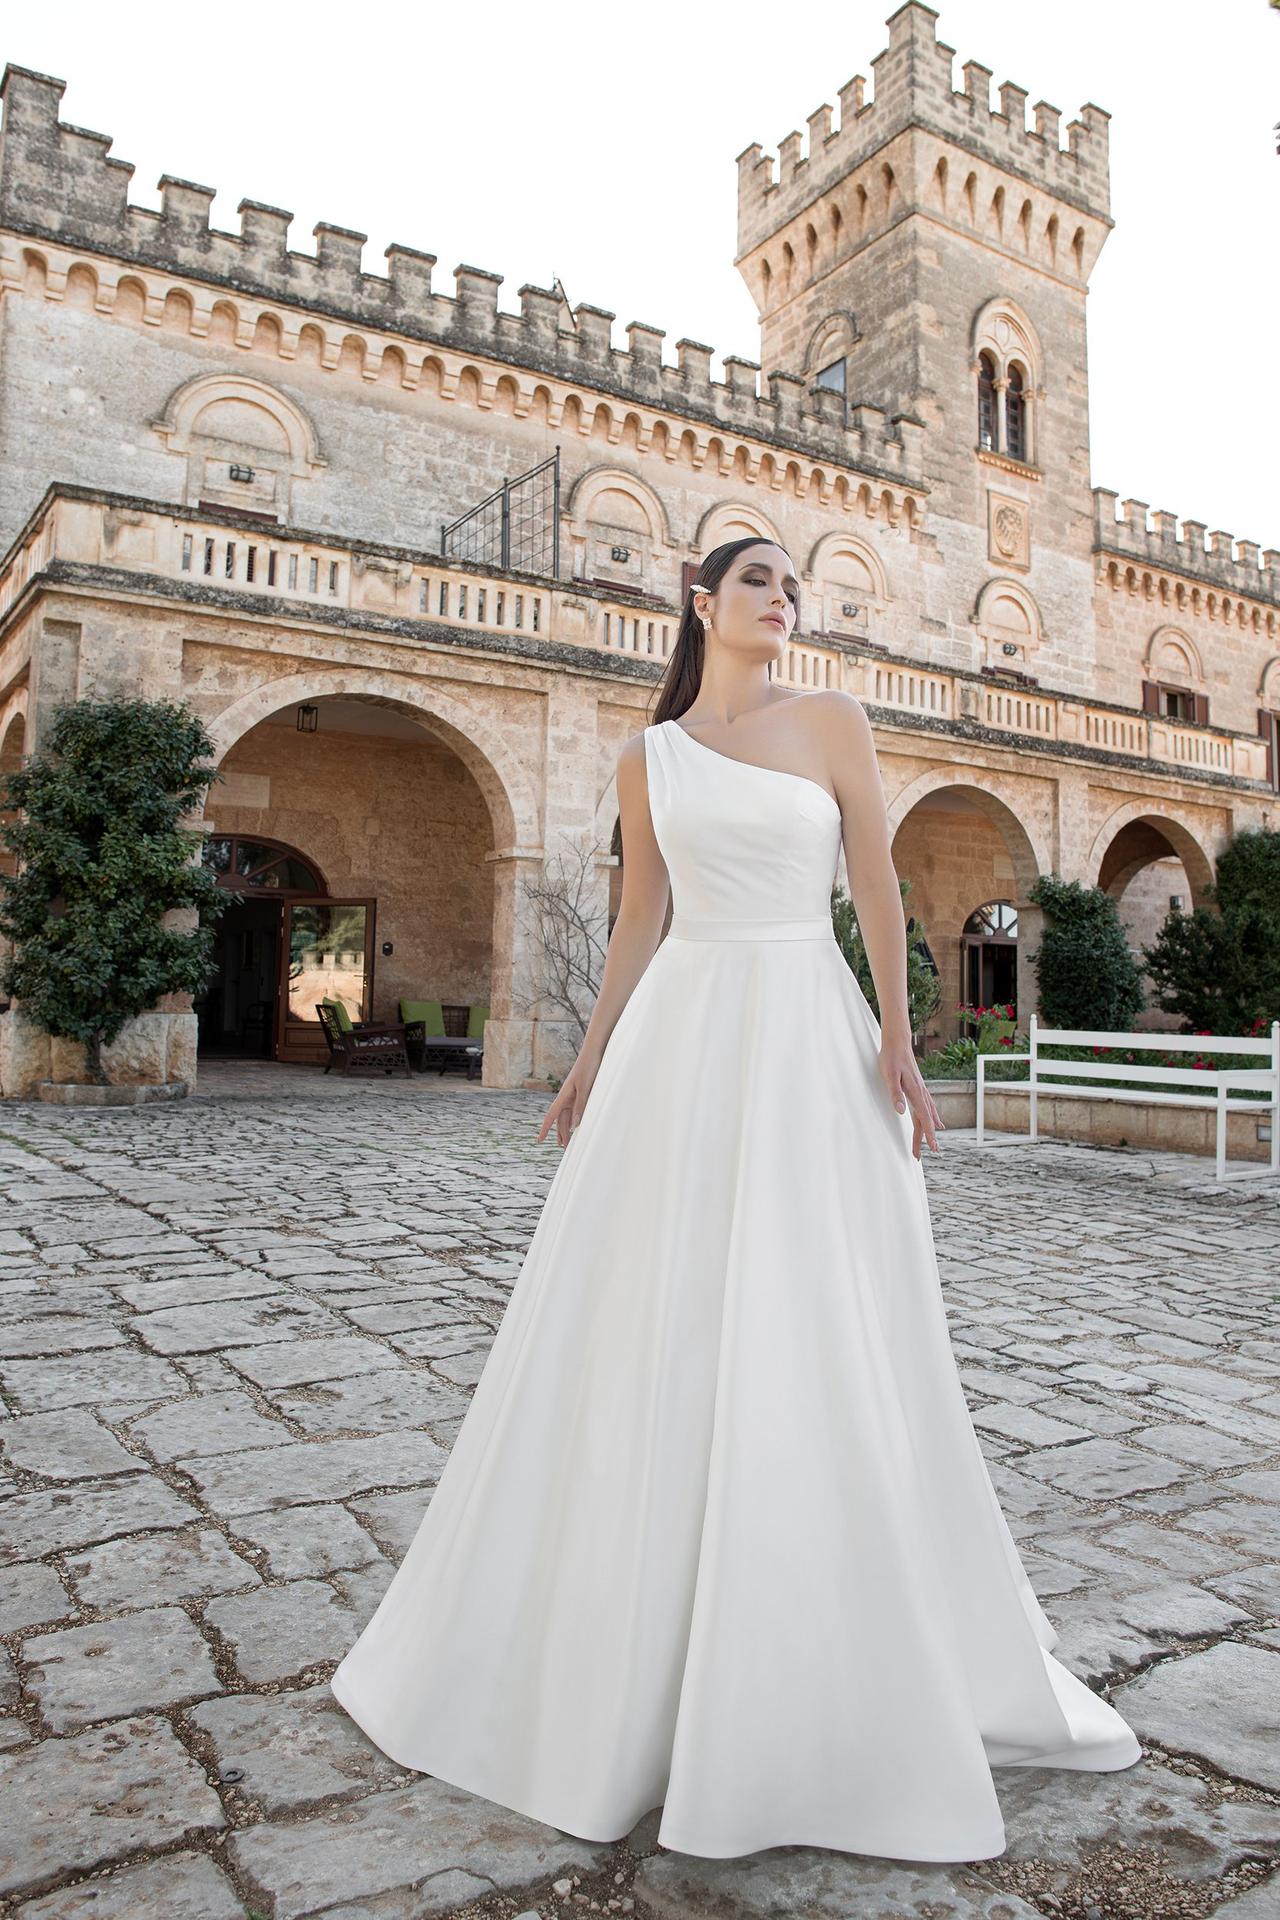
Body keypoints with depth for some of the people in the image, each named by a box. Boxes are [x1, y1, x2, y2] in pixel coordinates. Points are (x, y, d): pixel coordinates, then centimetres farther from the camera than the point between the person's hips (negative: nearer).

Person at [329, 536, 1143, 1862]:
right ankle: (618, 1644, 26)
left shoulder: (832, 721, 7)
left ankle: (834, 1672, 22)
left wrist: (896, 1043, -7)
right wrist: (589, 1063, 11)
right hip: (681, 1036, 2)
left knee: (818, 1342, 1)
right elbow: (639, 920, 13)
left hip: (808, 1036, -1)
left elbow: (878, 885, 2)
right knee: (650, 1332, 5)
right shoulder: (648, 757, 12)